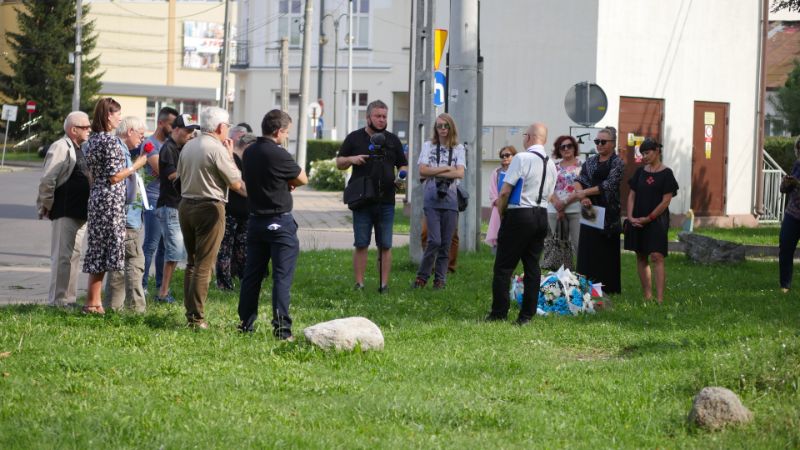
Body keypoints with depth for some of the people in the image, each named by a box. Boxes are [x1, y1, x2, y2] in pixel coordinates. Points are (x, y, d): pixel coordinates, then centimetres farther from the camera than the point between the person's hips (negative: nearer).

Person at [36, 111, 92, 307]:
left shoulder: (78, 149, 17)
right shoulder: (60, 148, -13)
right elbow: (47, 181, -19)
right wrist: (47, 206, -12)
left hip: (79, 214, 9)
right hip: (64, 213, -9)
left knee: (73, 256, 13)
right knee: (62, 257, -8)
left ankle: (69, 299, 19)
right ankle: (58, 300, -5)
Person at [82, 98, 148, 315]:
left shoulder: (93, 139, 13)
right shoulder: (110, 140, -14)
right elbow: (114, 177, -15)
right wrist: (137, 165, -5)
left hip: (96, 197, 9)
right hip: (110, 199, -9)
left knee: (97, 248, 11)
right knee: (105, 250, -4)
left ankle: (93, 301, 14)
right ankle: (93, 303, -3)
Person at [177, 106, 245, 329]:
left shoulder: (188, 147, 8)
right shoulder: (218, 150, -15)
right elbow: (237, 183, -10)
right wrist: (230, 156, -1)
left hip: (186, 205, 7)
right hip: (209, 208, -7)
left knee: (191, 261, 17)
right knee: (204, 266, -4)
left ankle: (190, 310, 18)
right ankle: (197, 317, -5)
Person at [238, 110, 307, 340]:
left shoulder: (249, 153, 6)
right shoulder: (278, 154, -17)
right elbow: (302, 179, -6)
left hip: (255, 220, 7)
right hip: (280, 222, -7)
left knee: (252, 275, 12)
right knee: (282, 276, -5)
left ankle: (246, 323, 16)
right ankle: (281, 327, -8)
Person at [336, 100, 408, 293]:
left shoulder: (392, 140, 13)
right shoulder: (355, 138, 7)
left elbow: (402, 165, 18)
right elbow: (339, 163, 10)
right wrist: (351, 159, -11)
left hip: (386, 202, 2)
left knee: (385, 245, 1)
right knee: (361, 245, -2)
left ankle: (384, 284, 4)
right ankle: (359, 284, 0)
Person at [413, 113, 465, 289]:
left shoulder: (458, 149, 9)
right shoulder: (428, 146, 7)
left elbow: (460, 173, -4)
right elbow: (422, 171, -4)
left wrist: (434, 172, -8)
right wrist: (446, 169, -7)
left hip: (450, 199, 2)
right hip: (432, 198, -2)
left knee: (446, 242, 3)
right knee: (434, 240, -11)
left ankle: (440, 279, 11)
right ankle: (422, 276, 2)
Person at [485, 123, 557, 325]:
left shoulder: (522, 158, -13)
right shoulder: (551, 165, 9)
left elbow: (505, 192, -14)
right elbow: (547, 195, 13)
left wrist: (501, 213, 3)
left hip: (519, 215, -7)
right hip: (541, 215, 7)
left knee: (503, 266, 0)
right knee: (532, 265, 9)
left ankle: (499, 314, 1)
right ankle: (527, 315, 9)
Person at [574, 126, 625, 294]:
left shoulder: (617, 163, -3)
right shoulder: (590, 162, 13)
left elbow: (609, 185, -14)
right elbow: (579, 181, 3)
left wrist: (584, 192, -14)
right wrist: (582, 197, -16)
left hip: (608, 212, -5)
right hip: (589, 211, 5)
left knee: (606, 253, -1)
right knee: (587, 251, 3)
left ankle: (608, 288, 3)